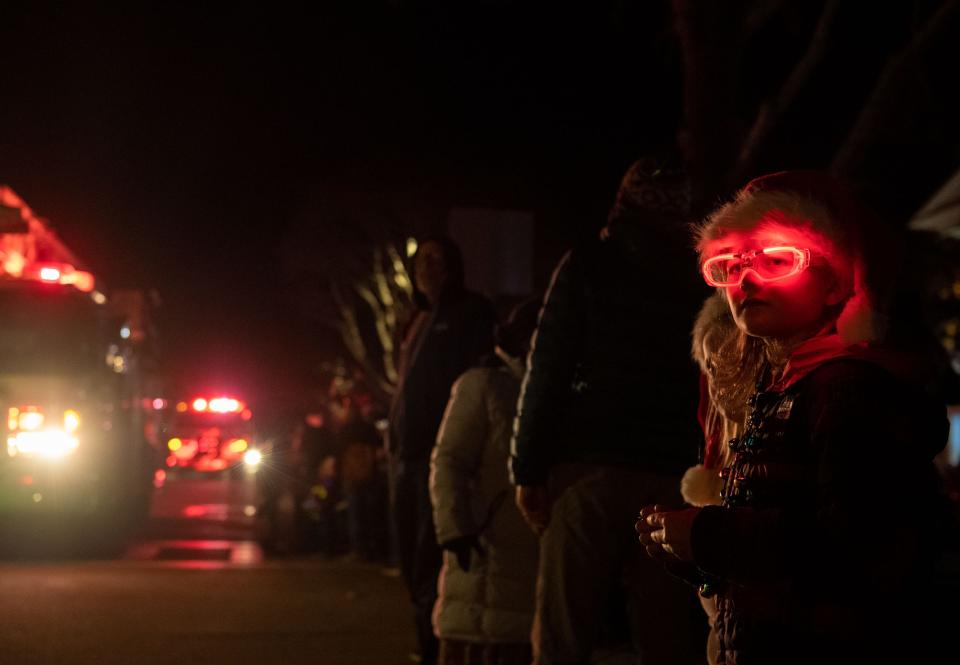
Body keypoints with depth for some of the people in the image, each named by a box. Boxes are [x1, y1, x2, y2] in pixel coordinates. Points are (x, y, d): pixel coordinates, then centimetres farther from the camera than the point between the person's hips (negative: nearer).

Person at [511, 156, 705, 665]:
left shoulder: (587, 266, 3)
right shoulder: (699, 283, 10)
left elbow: (548, 370, -3)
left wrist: (528, 468, -1)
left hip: (591, 467, -2)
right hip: (673, 476, 3)